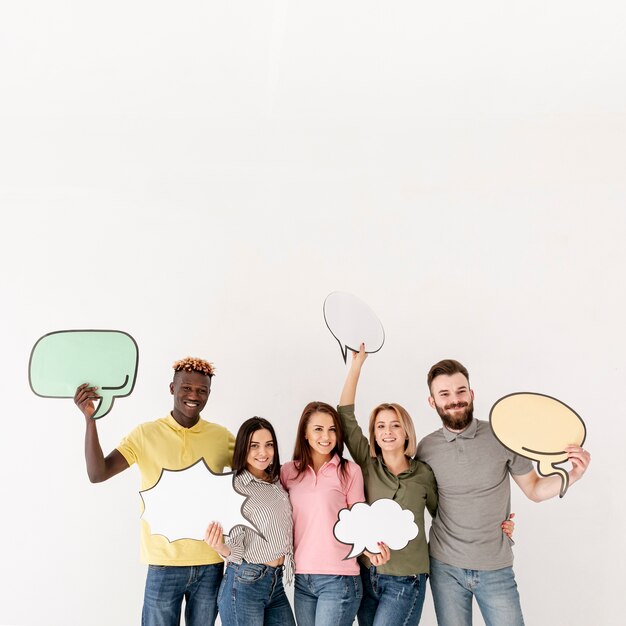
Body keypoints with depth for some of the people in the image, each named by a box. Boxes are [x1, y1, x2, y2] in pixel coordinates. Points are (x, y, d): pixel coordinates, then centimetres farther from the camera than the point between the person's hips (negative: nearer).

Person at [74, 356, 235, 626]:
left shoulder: (222, 437, -1)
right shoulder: (146, 434, -5)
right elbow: (97, 474, -11)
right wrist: (90, 419, -20)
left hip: (211, 563, 2)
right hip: (165, 563, -2)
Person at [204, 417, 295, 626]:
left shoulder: (277, 483, 7)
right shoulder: (234, 486, -12)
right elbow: (236, 549, -14)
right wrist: (222, 548, -33)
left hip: (276, 583, 6)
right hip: (243, 585, -6)